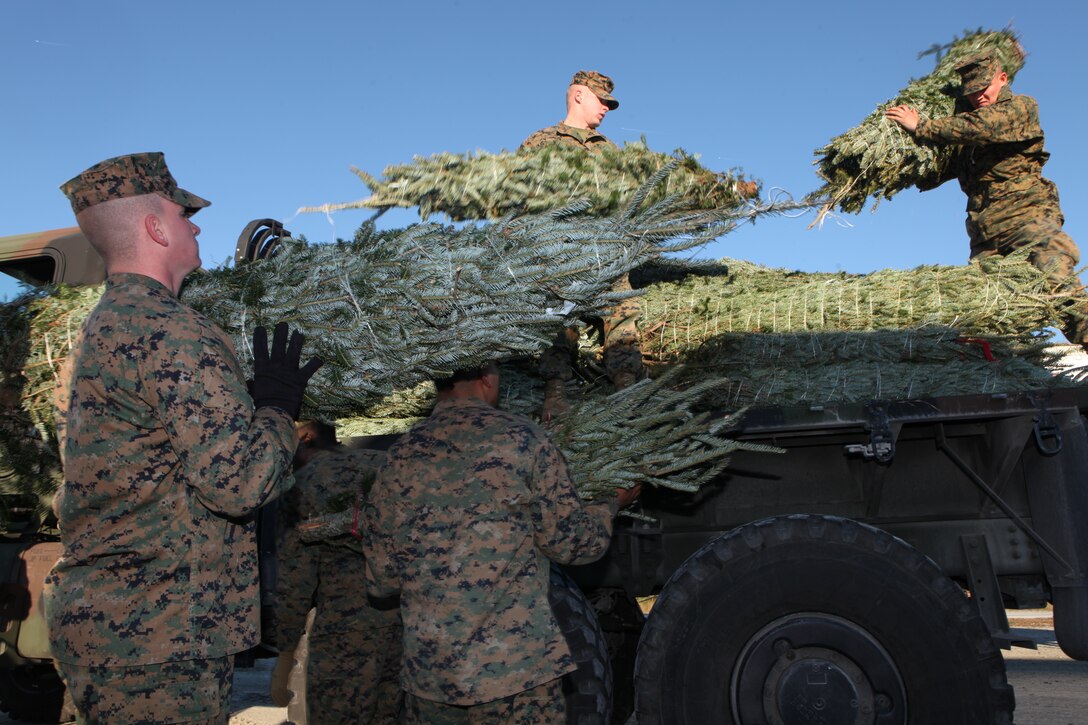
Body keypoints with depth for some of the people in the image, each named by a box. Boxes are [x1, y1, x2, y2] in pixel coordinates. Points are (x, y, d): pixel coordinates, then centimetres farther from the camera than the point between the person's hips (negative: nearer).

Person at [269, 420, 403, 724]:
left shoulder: (303, 485, -3)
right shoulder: (386, 463, 10)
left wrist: (284, 659, 6)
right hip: (410, 622, 5)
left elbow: (295, 582, -4)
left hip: (346, 632, -5)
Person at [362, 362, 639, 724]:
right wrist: (611, 503, 14)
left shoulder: (401, 456, 0)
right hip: (519, 667, -3)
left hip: (428, 671, 3)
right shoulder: (522, 439, -8)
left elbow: (380, 581, 3)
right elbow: (568, 542, -4)